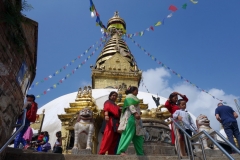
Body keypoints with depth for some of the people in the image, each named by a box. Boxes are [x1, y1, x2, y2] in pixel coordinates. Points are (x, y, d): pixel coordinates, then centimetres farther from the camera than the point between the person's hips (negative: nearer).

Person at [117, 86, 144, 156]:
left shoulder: (133, 97, 32)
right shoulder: (130, 96, 4)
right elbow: (130, 105, -13)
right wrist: (135, 113, -26)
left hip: (135, 118, 10)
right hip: (131, 116, -10)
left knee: (138, 136, 5)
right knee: (128, 134, -19)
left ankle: (140, 153, 7)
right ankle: (121, 151, -24)